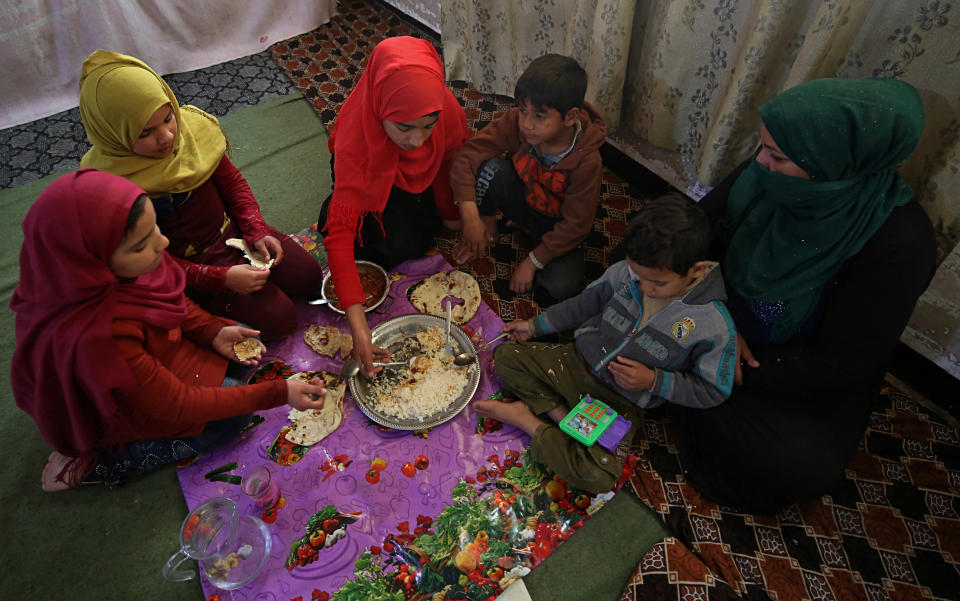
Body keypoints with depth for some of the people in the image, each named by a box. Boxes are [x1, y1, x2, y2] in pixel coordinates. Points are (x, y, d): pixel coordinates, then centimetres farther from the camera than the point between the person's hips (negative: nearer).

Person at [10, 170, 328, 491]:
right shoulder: (93, 336, -42)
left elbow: (168, 297, 0)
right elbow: (178, 406, -31)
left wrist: (213, 332, -15)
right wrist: (277, 393, -31)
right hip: (109, 414, -7)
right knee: (232, 416, -11)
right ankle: (94, 464, -1)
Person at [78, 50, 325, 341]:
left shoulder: (191, 126, -13)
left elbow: (232, 181, 1)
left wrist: (257, 231, -13)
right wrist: (222, 278, -27)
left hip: (230, 231, 5)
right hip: (187, 266, -5)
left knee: (310, 278, 1)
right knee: (277, 317, -14)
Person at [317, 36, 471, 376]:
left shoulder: (443, 106, -35)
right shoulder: (355, 140, -43)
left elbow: (452, 157, -12)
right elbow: (340, 230, -45)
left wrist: (450, 212, 2)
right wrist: (356, 322, -52)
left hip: (421, 175, 3)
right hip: (374, 180, -3)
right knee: (401, 245, -18)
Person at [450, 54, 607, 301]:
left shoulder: (587, 162, -30)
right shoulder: (515, 123, -24)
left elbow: (575, 225, -22)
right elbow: (467, 155, -24)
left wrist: (531, 262, -19)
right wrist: (471, 217, -33)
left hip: (556, 225, -1)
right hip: (521, 201, 1)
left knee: (563, 286, -23)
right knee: (492, 167, -29)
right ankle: (488, 228, -5)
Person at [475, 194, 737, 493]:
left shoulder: (715, 326, -21)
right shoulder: (626, 272, -12)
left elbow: (713, 392, -8)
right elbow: (587, 303, 6)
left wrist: (654, 380, -21)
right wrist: (536, 324, 7)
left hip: (622, 402, -3)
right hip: (577, 360, 4)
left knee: (598, 477, -26)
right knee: (505, 355, -6)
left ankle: (529, 421, -9)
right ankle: (560, 414, -12)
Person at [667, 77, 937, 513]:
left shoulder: (898, 245, -28)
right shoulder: (765, 176, -18)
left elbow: (839, 364, -22)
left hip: (809, 378, -4)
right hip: (733, 325, 4)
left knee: (803, 464, -28)